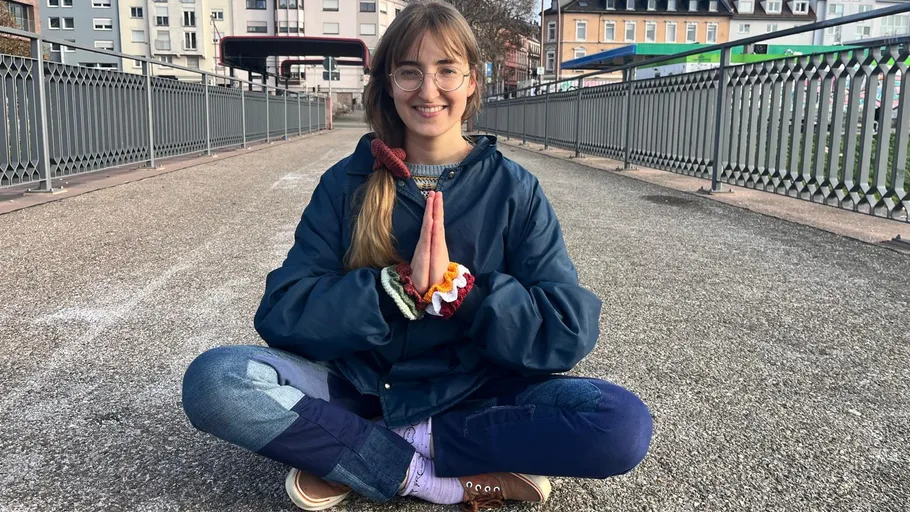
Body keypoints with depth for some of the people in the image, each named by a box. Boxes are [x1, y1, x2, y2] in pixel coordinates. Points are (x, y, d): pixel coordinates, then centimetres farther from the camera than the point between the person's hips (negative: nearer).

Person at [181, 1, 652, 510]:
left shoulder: (512, 187, -3)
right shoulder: (346, 183, -1)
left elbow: (571, 330, -11)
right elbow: (281, 314, -9)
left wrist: (457, 284, -24)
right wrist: (401, 287, -22)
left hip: (473, 392, 0)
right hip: (359, 385, 1)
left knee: (625, 424, -26)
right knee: (213, 379, -24)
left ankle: (352, 460, -18)